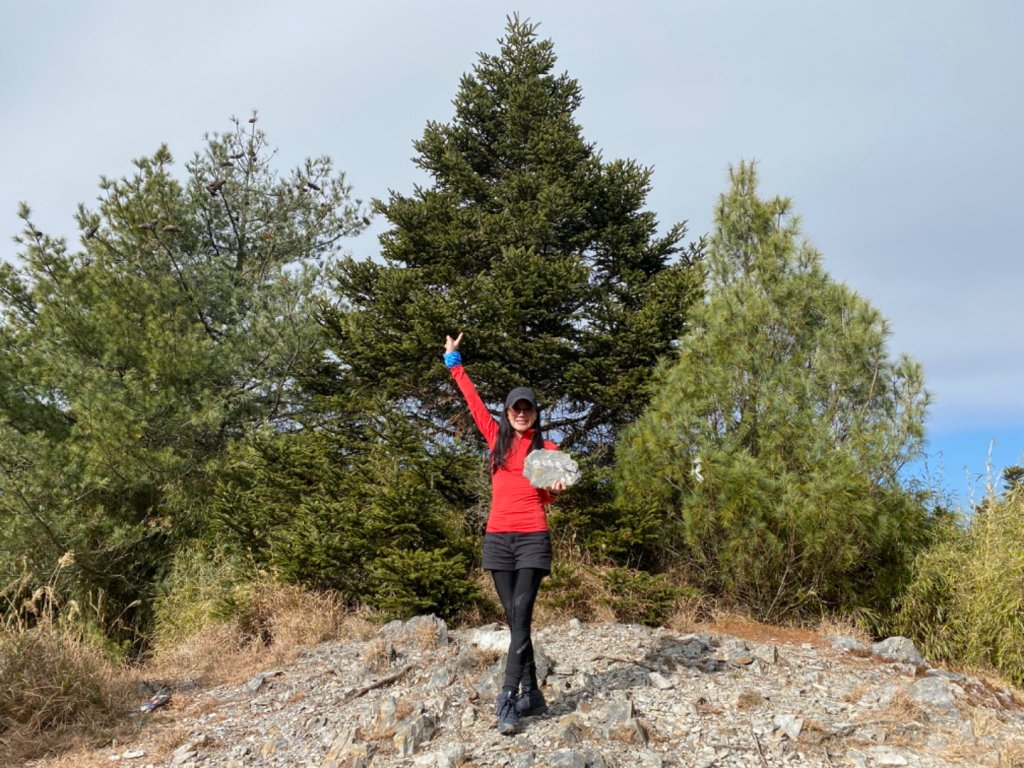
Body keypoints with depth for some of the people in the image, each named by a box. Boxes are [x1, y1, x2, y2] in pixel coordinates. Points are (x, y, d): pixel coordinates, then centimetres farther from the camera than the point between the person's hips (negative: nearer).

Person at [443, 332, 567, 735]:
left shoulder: (547, 448, 6)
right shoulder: (497, 437, 12)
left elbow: (546, 496, 8)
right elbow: (473, 400, 19)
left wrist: (556, 488, -15)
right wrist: (454, 361, 24)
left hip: (532, 537, -3)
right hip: (498, 536, 3)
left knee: (521, 613, -12)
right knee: (514, 617, 4)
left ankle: (508, 698, -15)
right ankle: (531, 693, 13)